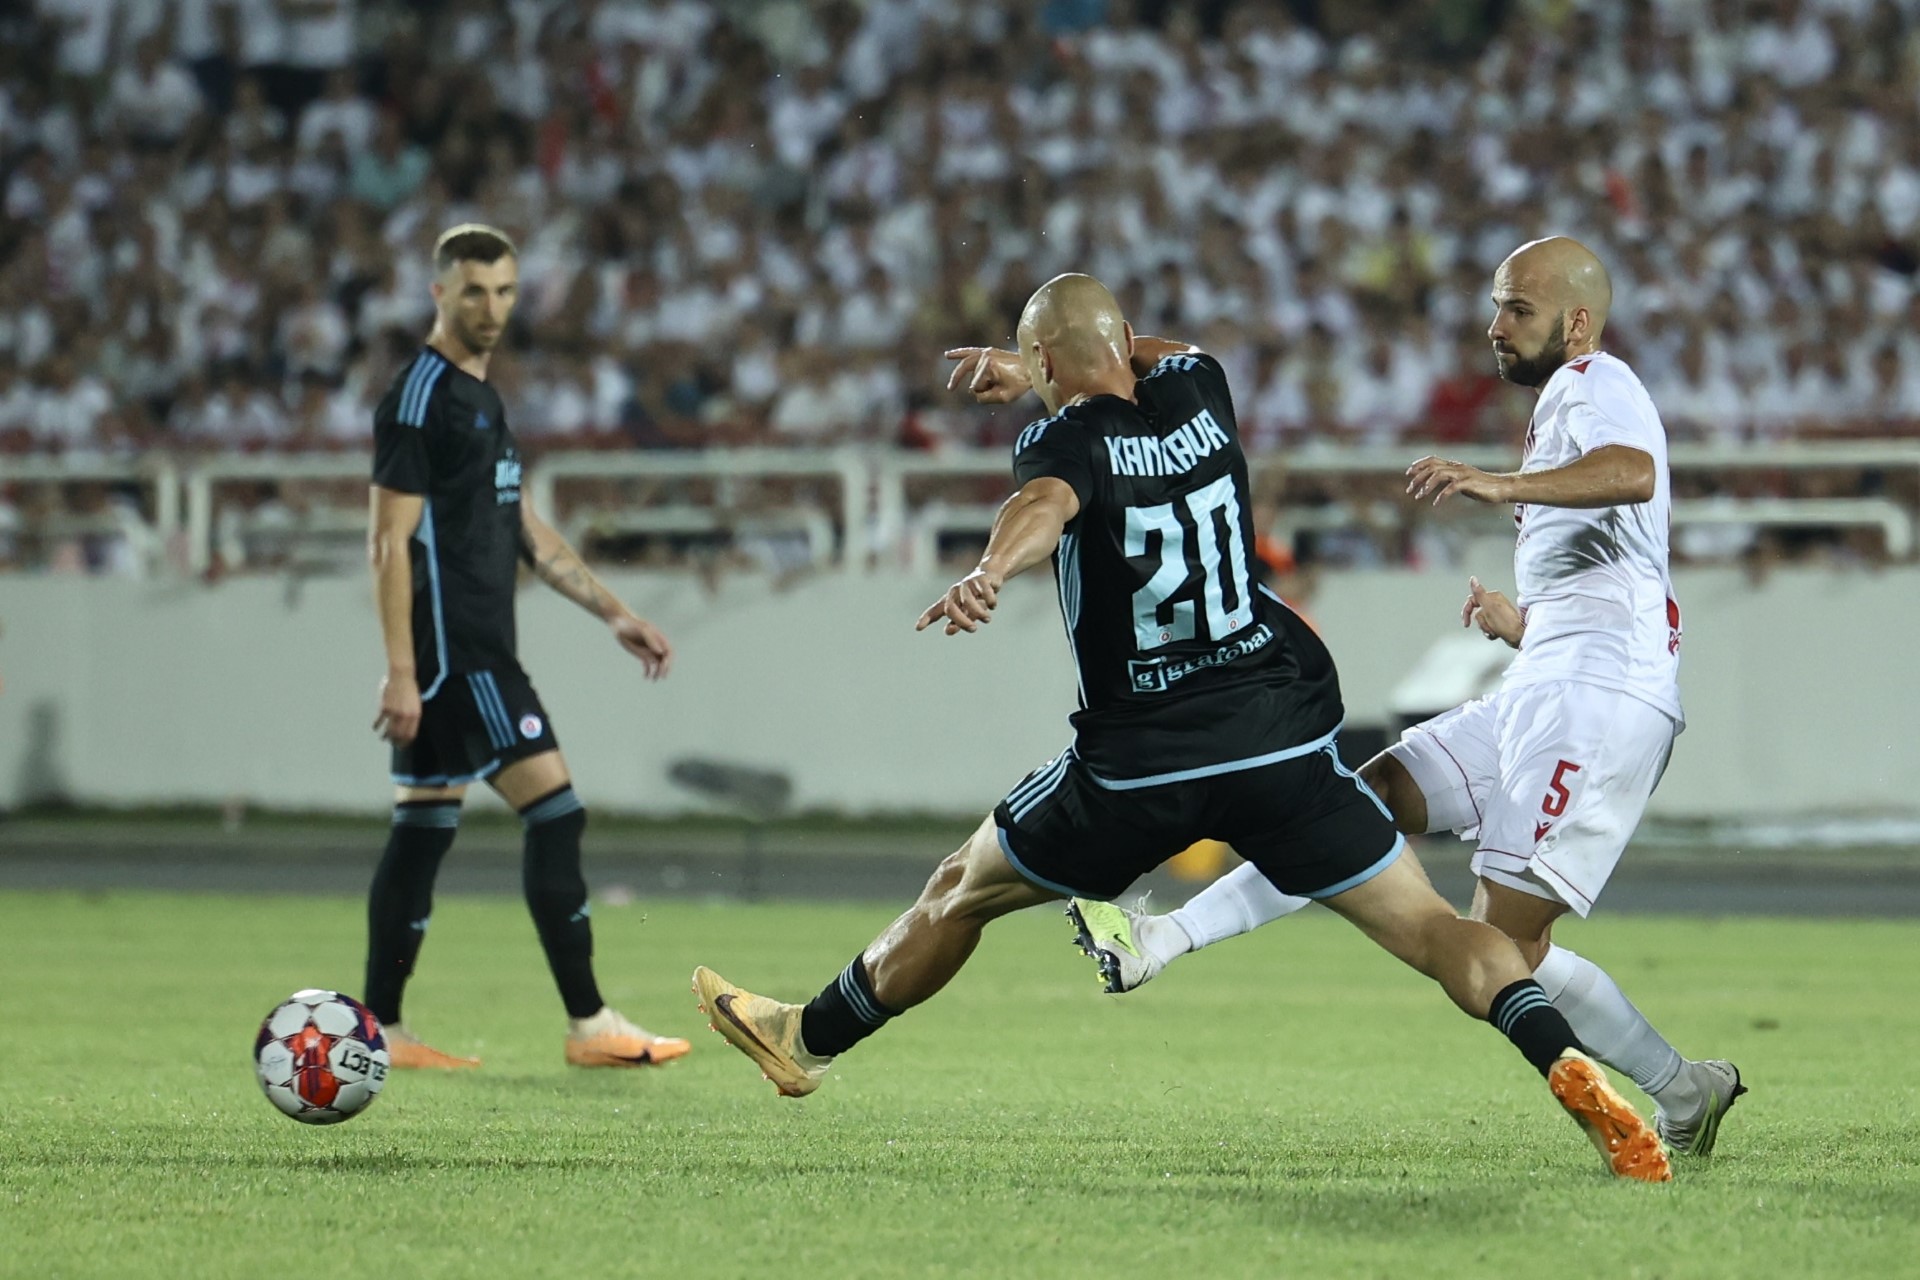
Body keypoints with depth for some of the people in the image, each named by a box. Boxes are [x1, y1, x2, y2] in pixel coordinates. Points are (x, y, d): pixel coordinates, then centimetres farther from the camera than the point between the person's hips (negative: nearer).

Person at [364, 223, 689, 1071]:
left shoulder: (481, 398, 18)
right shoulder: (420, 397, -11)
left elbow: (525, 531, 24)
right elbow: (390, 540, -15)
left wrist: (614, 614, 19)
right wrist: (401, 672, -20)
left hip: (473, 651, 10)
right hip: (451, 650, -10)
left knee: (424, 829, 9)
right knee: (555, 812, -11)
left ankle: (380, 1032, 11)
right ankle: (589, 1025, -11)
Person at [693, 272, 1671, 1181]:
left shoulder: (1068, 442, -7)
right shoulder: (1199, 393, 9)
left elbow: (1043, 506, -33)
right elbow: (1161, 357, 35)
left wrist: (991, 571, -52)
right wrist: (1032, 374, 35)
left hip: (1142, 762, -3)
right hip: (1286, 742, 3)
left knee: (961, 892, 18)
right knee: (1428, 928, -2)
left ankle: (809, 1041, 35)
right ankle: (1564, 1062, -26)